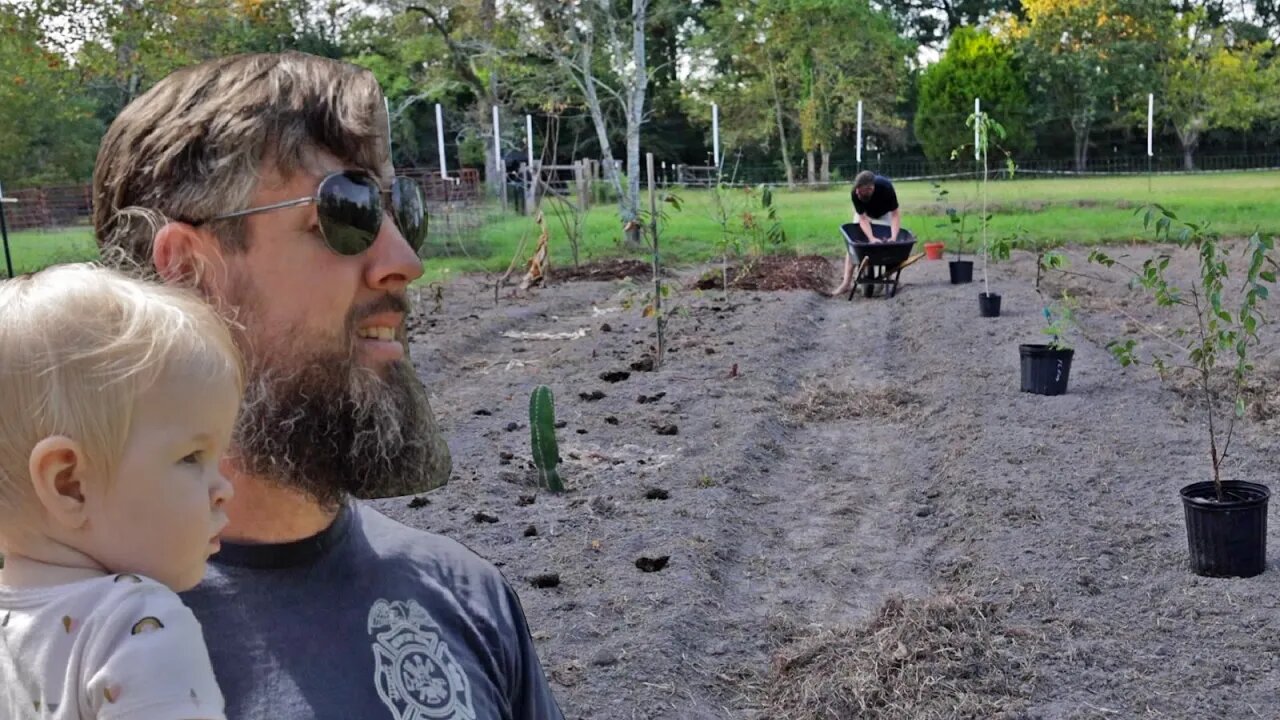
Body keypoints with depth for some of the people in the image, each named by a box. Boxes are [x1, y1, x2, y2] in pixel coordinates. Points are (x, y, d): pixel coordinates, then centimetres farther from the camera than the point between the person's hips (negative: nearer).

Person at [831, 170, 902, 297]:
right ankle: (846, 282, -9)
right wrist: (871, 238, -48)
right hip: (864, 214, 1)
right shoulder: (855, 194, -38)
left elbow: (895, 214, -36)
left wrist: (893, 237, -49)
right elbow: (863, 219, -32)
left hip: (884, 215, -1)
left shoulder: (886, 187, -41)